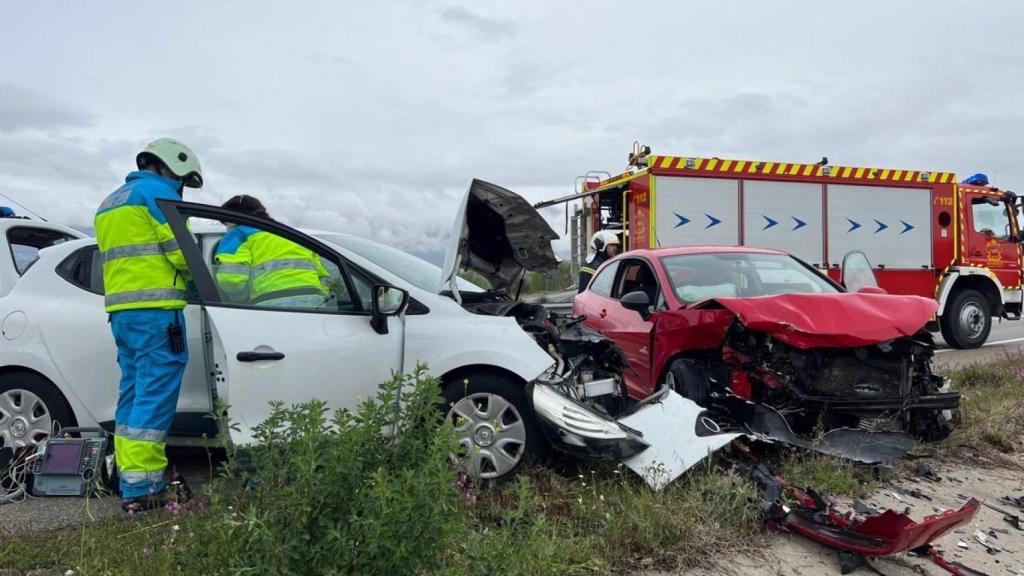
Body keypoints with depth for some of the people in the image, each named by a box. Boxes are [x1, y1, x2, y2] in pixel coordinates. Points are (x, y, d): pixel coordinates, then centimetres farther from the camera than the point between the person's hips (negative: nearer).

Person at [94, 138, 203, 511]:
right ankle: (142, 487, -10)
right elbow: (180, 251, -11)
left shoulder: (111, 202, 26)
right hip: (154, 309, -9)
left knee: (134, 392, 10)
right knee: (155, 395, -9)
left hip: (121, 309, 9)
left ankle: (131, 482, 13)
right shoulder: (158, 192, -4)